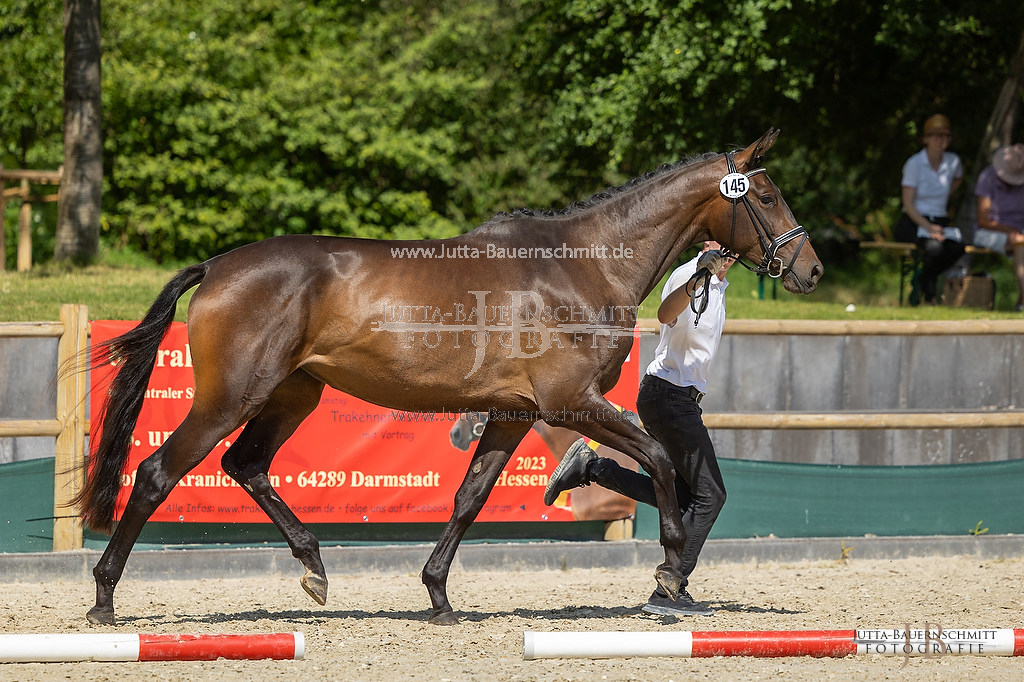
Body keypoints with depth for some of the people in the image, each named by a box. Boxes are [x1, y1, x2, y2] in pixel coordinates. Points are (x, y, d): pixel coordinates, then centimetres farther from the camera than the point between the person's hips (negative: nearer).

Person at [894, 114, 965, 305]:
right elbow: (908, 204, -11)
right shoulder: (914, 164, -9)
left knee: (957, 246, -32)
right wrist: (927, 226, -24)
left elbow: (958, 178, 33)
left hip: (940, 222, 4)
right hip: (912, 223, -4)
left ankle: (924, 280, -3)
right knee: (934, 247, -38)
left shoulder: (953, 161, 6)